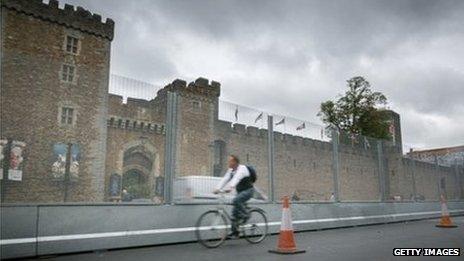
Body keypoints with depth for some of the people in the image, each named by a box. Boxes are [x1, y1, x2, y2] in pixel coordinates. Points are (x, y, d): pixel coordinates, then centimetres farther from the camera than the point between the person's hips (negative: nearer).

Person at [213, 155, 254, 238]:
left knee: (236, 200, -32)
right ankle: (235, 232, 8)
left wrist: (230, 187, -53)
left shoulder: (242, 168, -20)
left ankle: (245, 215, -12)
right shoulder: (230, 170, 5)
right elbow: (224, 179, -5)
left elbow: (236, 179, -38)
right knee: (235, 212, 1)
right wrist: (217, 188, -19)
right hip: (240, 191, 8)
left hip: (248, 190, -8)